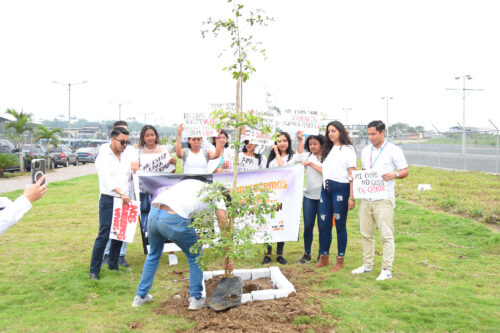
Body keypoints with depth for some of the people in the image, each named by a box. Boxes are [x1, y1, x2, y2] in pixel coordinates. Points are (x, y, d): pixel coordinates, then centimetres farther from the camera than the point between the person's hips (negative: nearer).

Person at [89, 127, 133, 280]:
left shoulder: (126, 156, 13)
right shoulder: (103, 157, -7)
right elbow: (107, 180, -22)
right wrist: (121, 193, -34)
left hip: (124, 200, 6)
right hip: (109, 200, -6)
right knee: (104, 236, -8)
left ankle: (113, 266, 23)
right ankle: (94, 270, 1)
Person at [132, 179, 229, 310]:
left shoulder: (192, 183, 33)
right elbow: (224, 226, 14)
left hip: (153, 212, 6)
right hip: (174, 220, -6)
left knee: (153, 254, 30)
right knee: (195, 256, 20)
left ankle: (140, 296, 39)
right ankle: (195, 298, 25)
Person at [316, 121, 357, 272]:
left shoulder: (348, 149, 0)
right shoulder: (328, 150, 19)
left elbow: (352, 175, -7)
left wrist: (351, 197, -13)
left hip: (340, 189, -6)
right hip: (325, 189, 6)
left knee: (340, 226, 1)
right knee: (323, 225, 7)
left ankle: (340, 260, 12)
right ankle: (324, 258, 20)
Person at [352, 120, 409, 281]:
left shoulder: (394, 150, -2)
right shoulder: (366, 151, 14)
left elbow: (405, 171, -1)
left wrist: (394, 175, -22)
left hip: (383, 199, -5)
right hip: (366, 198, 6)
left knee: (386, 235, -4)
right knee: (366, 234, 11)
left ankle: (387, 269, 3)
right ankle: (367, 265, 22)